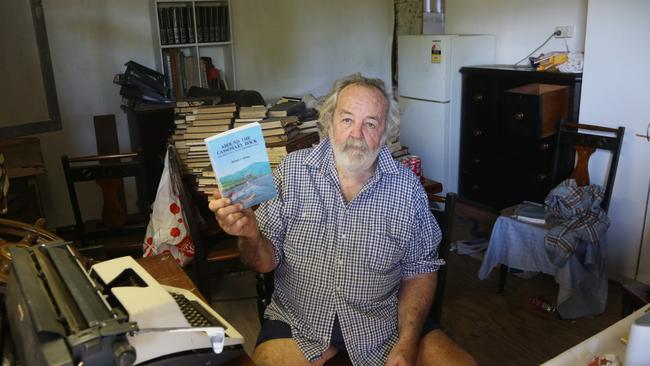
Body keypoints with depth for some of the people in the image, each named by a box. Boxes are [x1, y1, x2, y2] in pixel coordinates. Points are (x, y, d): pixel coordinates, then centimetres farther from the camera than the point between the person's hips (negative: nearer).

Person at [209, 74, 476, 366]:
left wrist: (406, 342, -9)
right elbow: (266, 262, -5)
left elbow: (419, 270, 2)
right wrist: (250, 236, -27)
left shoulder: (407, 187, -5)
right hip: (298, 320, 0)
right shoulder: (292, 171, -6)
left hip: (383, 322, 1)